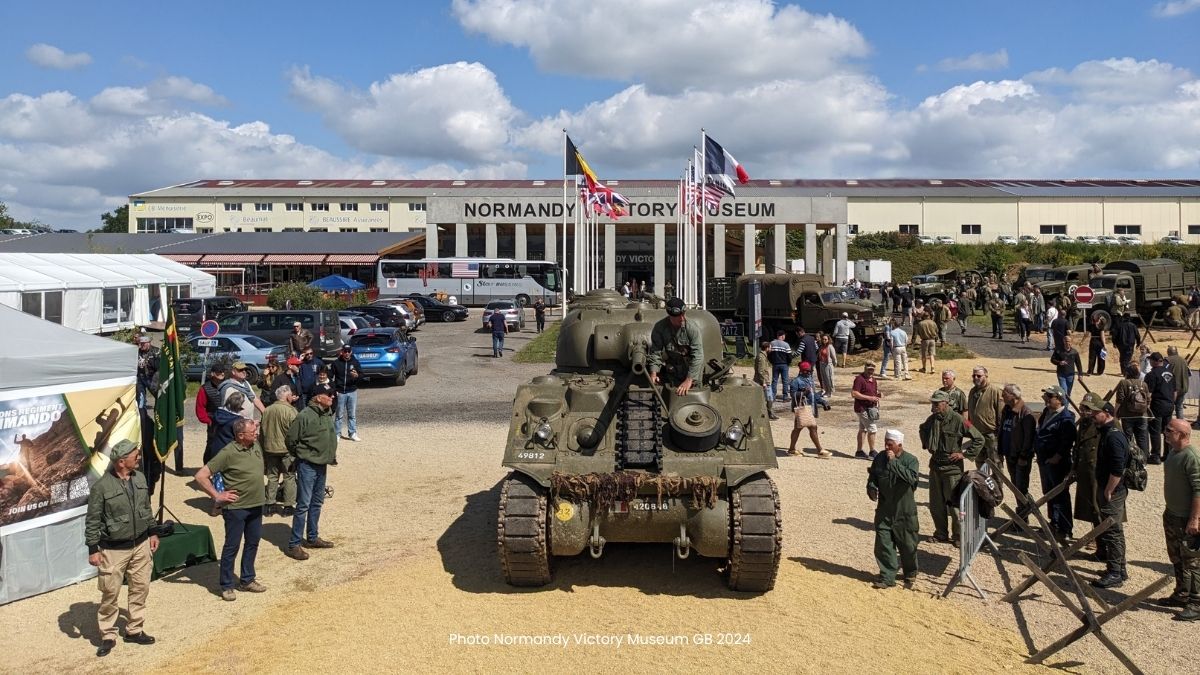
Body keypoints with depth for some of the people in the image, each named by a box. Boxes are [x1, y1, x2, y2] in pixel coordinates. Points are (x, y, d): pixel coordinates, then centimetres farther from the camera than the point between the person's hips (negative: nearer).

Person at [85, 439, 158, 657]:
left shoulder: (140, 478, 1)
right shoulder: (101, 486, -16)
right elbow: (92, 520, -11)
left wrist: (152, 532, 14)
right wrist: (93, 550, -10)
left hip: (141, 545, 5)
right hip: (114, 549, -5)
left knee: (141, 588, 11)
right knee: (110, 593, 2)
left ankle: (134, 630, 26)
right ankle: (108, 636, 17)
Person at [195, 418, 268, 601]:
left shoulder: (256, 446, 2)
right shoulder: (228, 453, -19)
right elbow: (201, 476, -19)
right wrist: (217, 496, -15)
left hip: (256, 505, 7)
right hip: (236, 507, -7)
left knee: (252, 543, 16)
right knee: (232, 546, 4)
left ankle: (247, 580, 31)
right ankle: (226, 586, 17)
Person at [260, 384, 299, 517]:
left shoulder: (267, 410, 0)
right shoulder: (290, 411, -17)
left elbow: (263, 430, 9)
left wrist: (263, 448, 19)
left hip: (270, 448, 5)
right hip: (286, 449, -5)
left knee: (272, 476, 15)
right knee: (289, 477, 7)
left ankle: (270, 505, 17)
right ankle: (288, 506, 10)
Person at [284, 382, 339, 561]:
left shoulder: (328, 415, 5)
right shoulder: (304, 416, -19)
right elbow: (290, 440, -12)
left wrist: (331, 455, 12)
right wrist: (301, 456, 1)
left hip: (322, 465, 8)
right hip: (307, 466, -8)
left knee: (317, 503, 17)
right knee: (303, 505, -5)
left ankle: (312, 538, 30)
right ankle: (294, 545, 2)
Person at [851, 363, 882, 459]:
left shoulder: (873, 379, 11)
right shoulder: (859, 379, -16)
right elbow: (854, 394, -22)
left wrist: (878, 395, 1)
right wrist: (869, 398, -24)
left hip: (871, 407, 9)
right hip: (863, 408, -9)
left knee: (863, 429, 15)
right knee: (872, 429, -8)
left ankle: (859, 451, 24)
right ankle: (872, 452, 2)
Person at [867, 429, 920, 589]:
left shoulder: (910, 460, -10)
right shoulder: (880, 459, 2)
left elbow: (911, 477, -29)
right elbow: (872, 478, 13)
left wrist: (894, 462, -29)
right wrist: (872, 489, -8)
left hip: (905, 512, -3)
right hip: (884, 511, 3)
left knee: (908, 546, 10)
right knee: (883, 544, 1)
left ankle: (910, 575, 33)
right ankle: (887, 577, 11)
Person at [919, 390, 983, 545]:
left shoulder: (958, 420, -17)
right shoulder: (932, 419, 2)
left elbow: (979, 439, -14)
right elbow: (923, 429, 27)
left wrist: (964, 454, -14)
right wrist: (926, 444, 14)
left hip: (952, 467, -6)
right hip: (935, 465, 6)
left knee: (954, 504, 2)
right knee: (936, 504, 13)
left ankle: (958, 537, 15)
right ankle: (941, 534, 27)